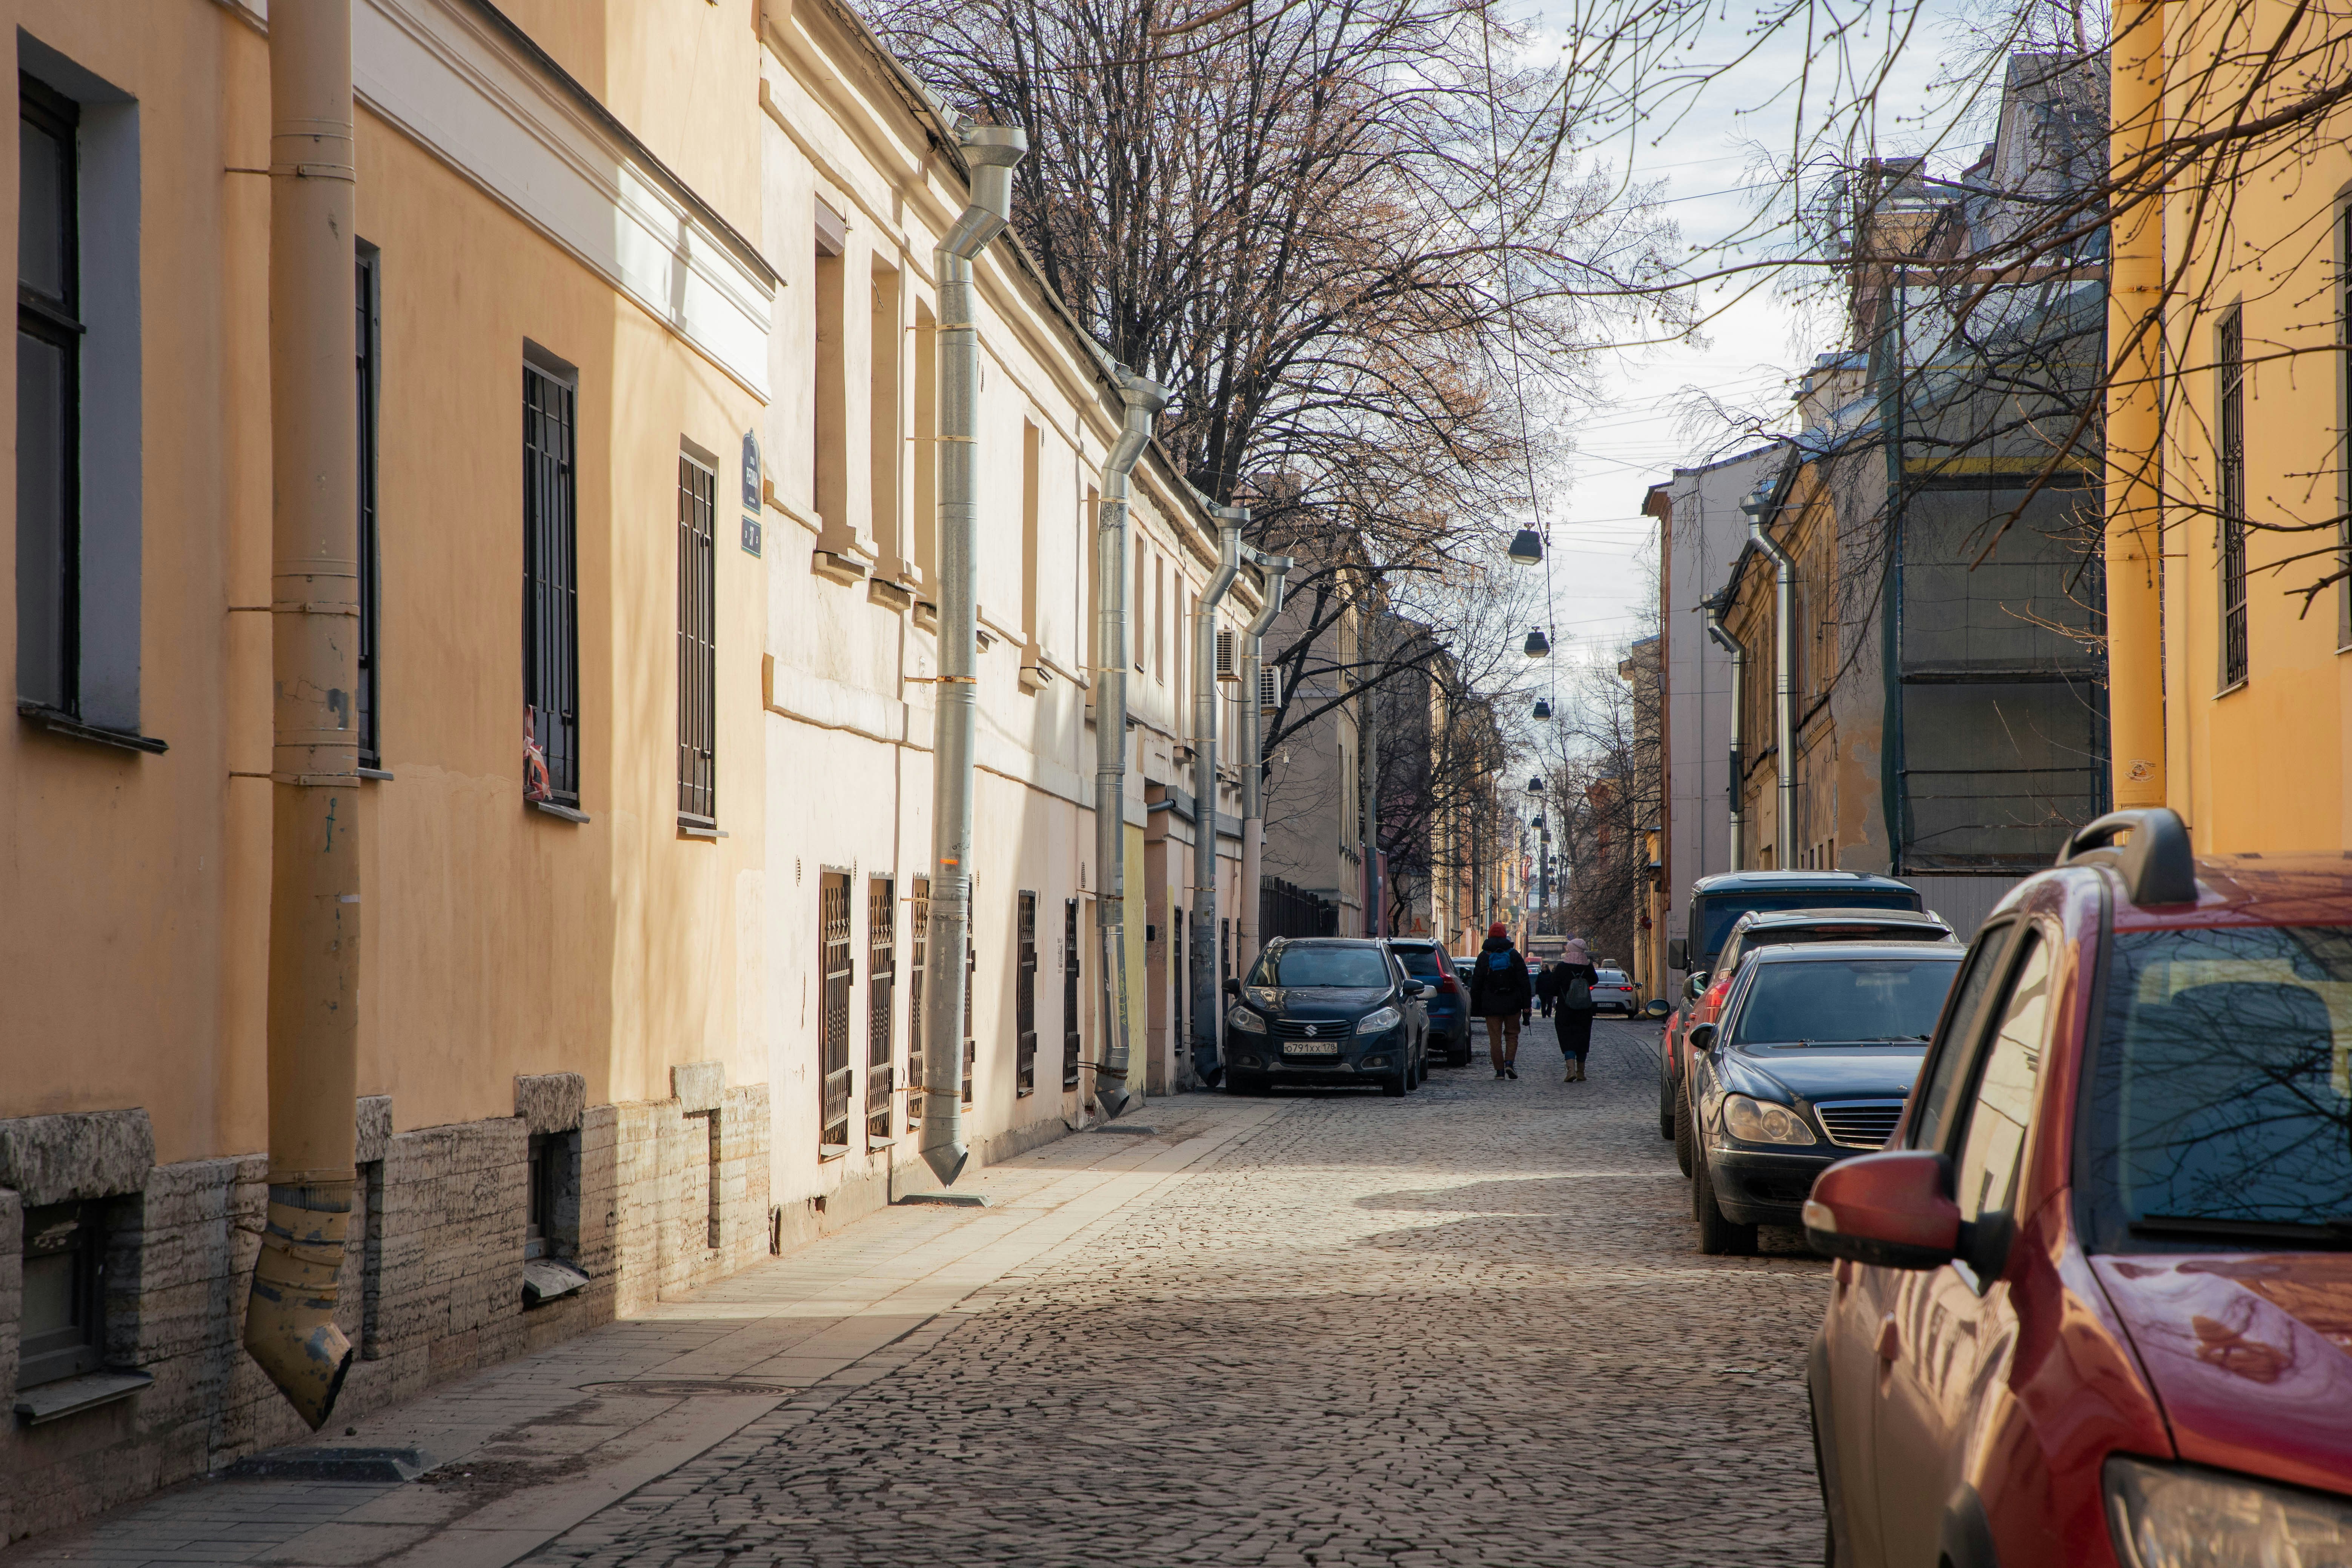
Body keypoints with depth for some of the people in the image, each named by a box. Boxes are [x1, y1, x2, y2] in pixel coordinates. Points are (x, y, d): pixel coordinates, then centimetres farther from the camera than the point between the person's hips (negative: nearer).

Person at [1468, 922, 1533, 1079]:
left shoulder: (1483, 957, 0)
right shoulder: (1514, 955, 1)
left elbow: (1476, 984, 2)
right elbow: (1524, 980, -1)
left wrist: (1476, 1007, 8)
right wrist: (1526, 1003, 2)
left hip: (1491, 1005, -1)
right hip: (1512, 1004, 1)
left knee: (1495, 1038, 3)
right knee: (1512, 1034, 13)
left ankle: (1500, 1070, 1)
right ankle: (1509, 1063, -6)